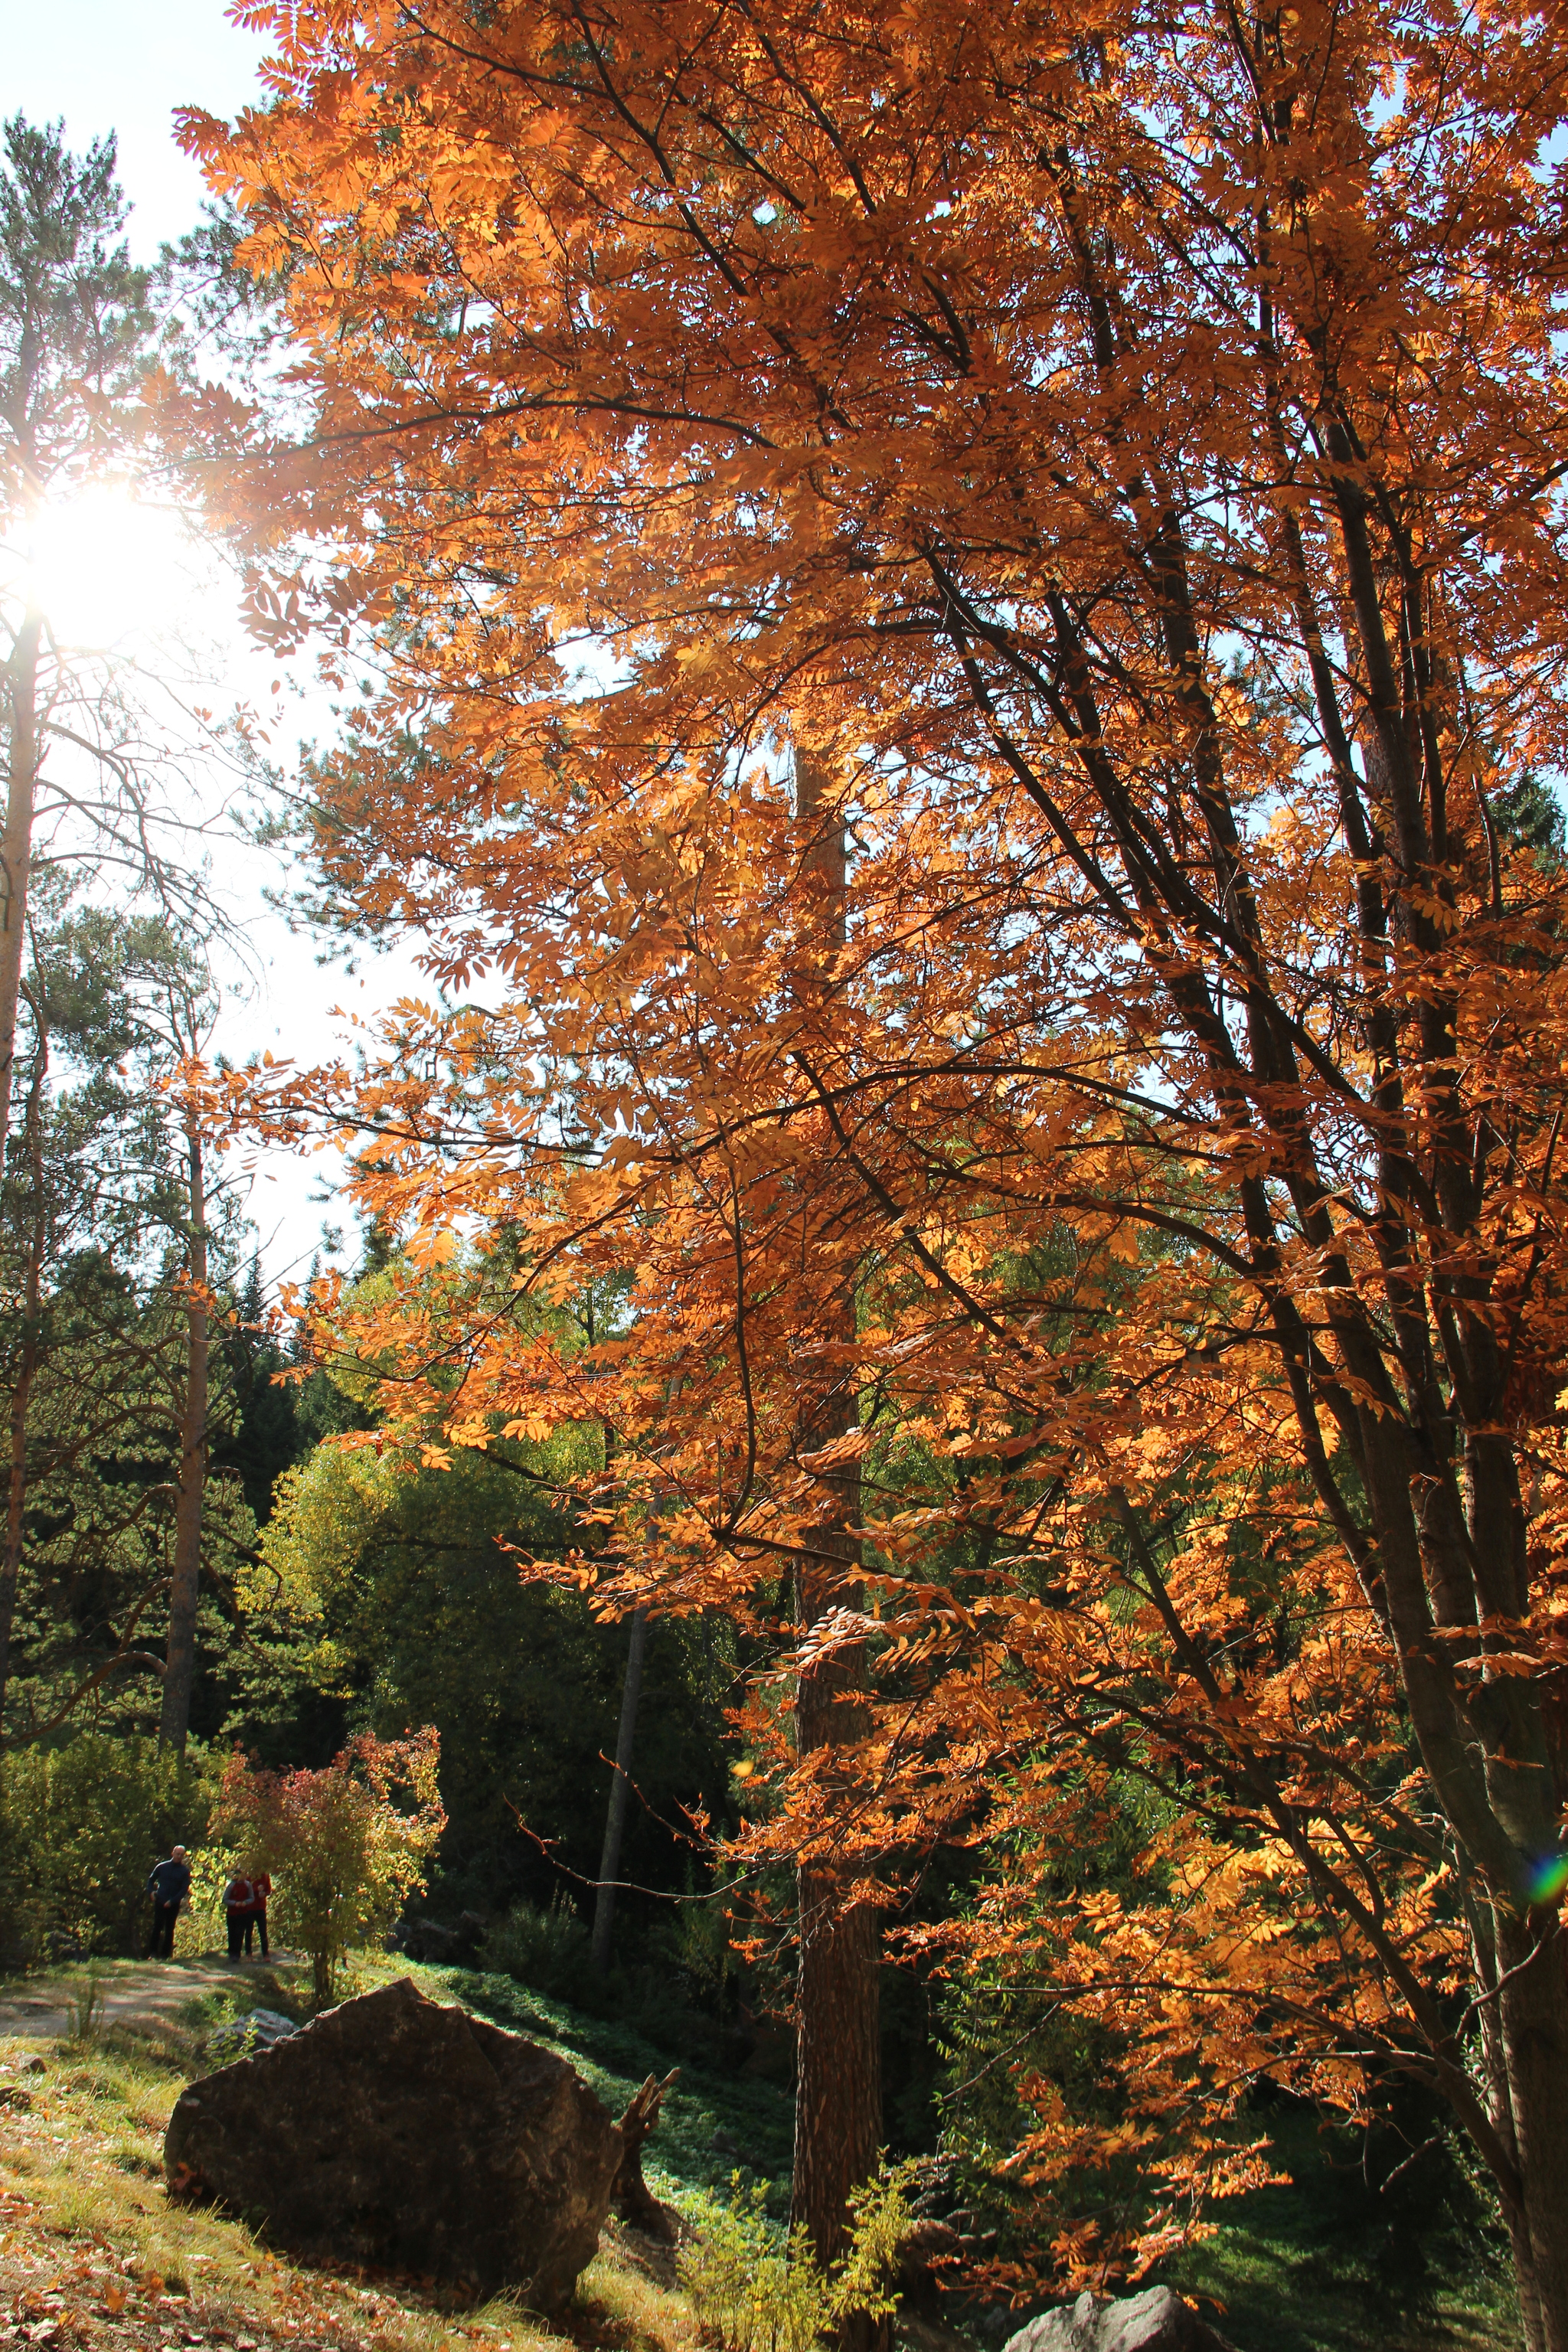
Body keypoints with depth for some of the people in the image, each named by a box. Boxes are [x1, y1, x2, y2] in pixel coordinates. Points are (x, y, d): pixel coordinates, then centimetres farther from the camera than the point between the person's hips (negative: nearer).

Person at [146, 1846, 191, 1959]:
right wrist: (151, 1891, -1)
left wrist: (172, 1901, -13)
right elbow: (151, 1880, 17)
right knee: (157, 1927, -8)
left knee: (169, 1929, 4)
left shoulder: (185, 1871, 1)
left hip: (174, 1904, 0)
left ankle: (165, 1954, 8)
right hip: (160, 1902, 0)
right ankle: (153, 1953, -6)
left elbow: (185, 1889, -4)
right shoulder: (161, 1867, 5)